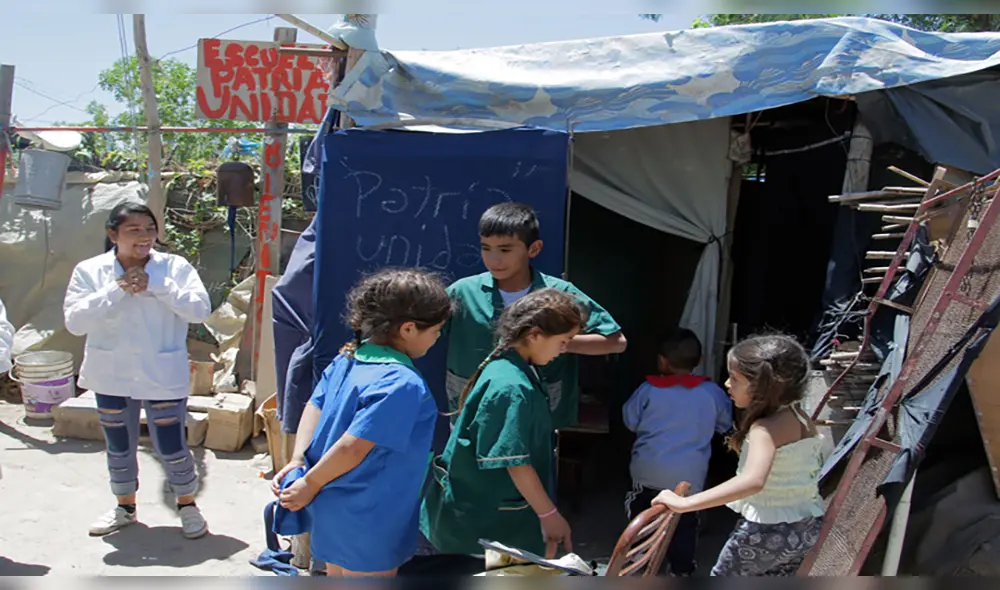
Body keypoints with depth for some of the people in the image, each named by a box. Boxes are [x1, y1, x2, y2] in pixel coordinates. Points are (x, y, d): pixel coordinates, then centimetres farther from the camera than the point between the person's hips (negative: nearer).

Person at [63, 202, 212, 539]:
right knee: (119, 447, 17)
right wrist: (117, 289, -20)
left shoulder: (175, 267, -6)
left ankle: (188, 506, 25)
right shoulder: (89, 271, -3)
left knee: (171, 447, 1)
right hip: (111, 377, 2)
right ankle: (125, 507, 39)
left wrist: (155, 285, -22)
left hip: (164, 377, -2)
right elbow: (74, 321, -14)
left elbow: (201, 309, -17)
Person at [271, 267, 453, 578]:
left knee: (338, 576, 24)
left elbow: (315, 406, 3)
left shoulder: (349, 357, 0)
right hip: (368, 525, -8)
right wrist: (310, 485, -15)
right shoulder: (403, 385, -27)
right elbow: (352, 447, -27)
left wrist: (298, 458, -3)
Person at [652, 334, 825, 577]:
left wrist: (685, 503, -47)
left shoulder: (766, 428, -25)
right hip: (807, 526, 8)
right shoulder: (799, 417, 1)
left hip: (767, 530, -8)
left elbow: (753, 481, -44)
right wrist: (744, 445, 6)